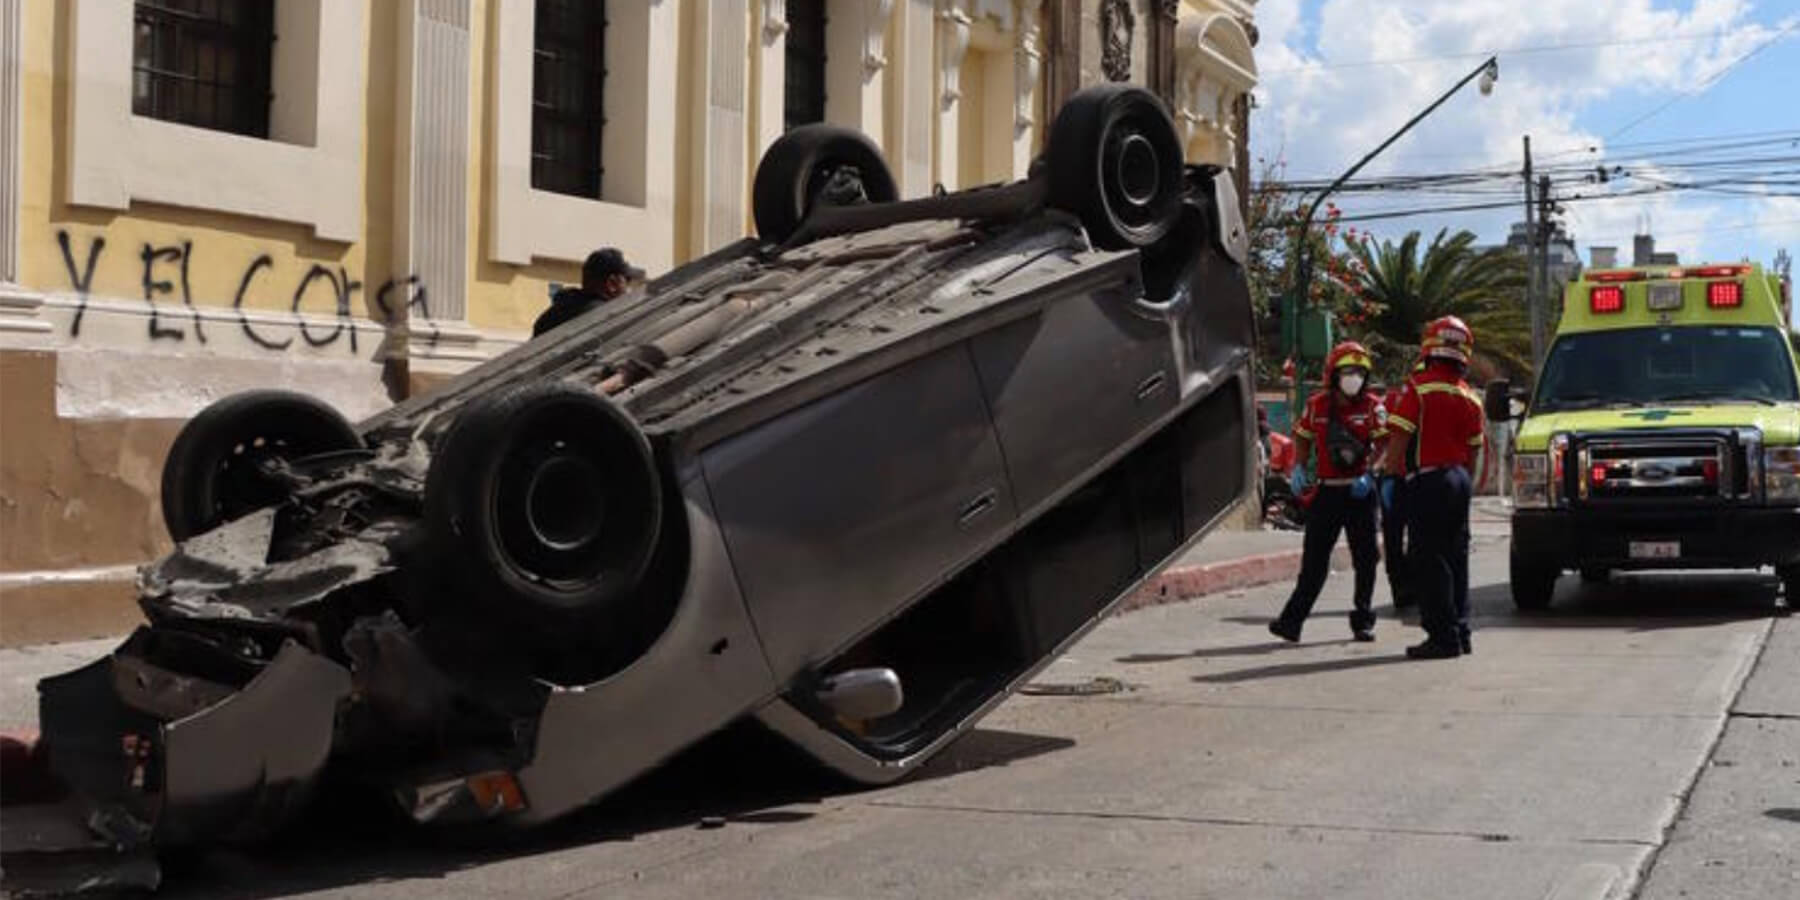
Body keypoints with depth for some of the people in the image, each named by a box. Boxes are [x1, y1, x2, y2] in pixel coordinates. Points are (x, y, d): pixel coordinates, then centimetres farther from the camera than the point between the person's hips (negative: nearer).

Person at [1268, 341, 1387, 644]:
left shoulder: (1372, 407, -3)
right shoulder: (1316, 405, 3)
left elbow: (1383, 444, -11)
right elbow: (1303, 437, 15)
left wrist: (1369, 474, -25)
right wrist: (1298, 467, -1)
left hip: (1360, 492, -1)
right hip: (1327, 491, 1)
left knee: (1365, 559, 6)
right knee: (1314, 559, 1)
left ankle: (1363, 621, 18)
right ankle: (1291, 621, 0)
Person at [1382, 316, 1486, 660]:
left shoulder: (1419, 388, -10)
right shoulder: (1470, 397, 10)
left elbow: (1399, 439, -14)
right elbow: (1473, 451, 15)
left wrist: (1390, 471, -2)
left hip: (1428, 480, -7)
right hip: (1458, 480, 7)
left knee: (1429, 561, -3)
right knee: (1456, 557, 13)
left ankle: (1443, 636, -4)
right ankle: (1460, 633, 18)